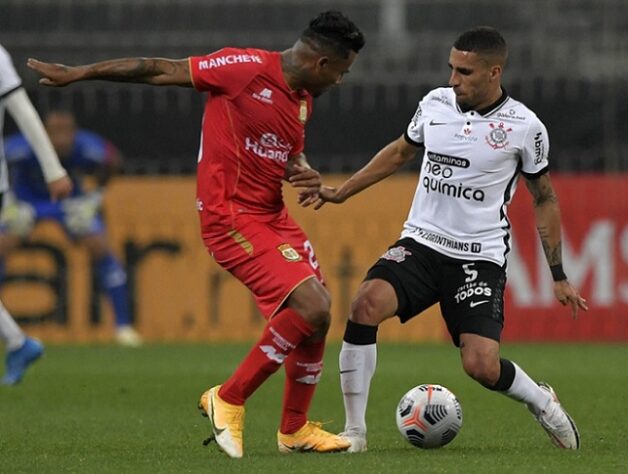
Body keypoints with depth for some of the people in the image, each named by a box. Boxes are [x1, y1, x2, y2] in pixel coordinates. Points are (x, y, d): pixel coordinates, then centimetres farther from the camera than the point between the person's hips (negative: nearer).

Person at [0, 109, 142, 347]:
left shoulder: (88, 148, -32)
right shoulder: (21, 149, -38)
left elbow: (111, 161, -8)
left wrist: (95, 196, -9)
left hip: (71, 201, 1)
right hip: (26, 200, -1)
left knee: (101, 249, -11)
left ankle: (123, 325, 1)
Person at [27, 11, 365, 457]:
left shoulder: (302, 99, 11)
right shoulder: (246, 68, -15)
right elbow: (161, 70, -9)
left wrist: (306, 175, 1)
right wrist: (77, 74, -5)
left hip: (272, 215, 9)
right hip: (233, 216, -9)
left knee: (318, 311, 11)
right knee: (312, 309, -18)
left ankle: (294, 429, 27)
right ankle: (229, 399, -3)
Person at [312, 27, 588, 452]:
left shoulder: (524, 127, -6)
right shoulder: (435, 104, 3)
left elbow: (544, 199, 7)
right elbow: (400, 152, 22)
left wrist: (559, 277, 7)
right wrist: (341, 192, 21)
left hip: (480, 258, -3)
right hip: (421, 243, 3)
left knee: (481, 366, -18)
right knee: (367, 303, -27)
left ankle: (541, 401, 19)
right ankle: (355, 431, -18)